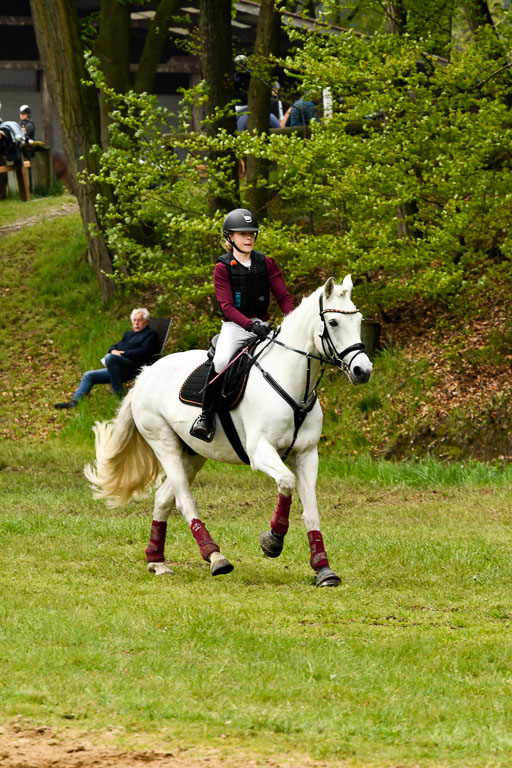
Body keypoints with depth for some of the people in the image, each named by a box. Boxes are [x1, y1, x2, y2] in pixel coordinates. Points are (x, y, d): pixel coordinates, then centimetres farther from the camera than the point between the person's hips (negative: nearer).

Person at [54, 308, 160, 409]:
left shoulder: (150, 334, 6)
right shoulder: (128, 334, 31)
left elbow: (142, 352, -9)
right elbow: (114, 346, 23)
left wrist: (123, 353, -14)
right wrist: (113, 350, -2)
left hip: (134, 367, -9)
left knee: (110, 358, -36)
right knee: (88, 376, 7)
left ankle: (118, 394, -29)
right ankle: (74, 402, -2)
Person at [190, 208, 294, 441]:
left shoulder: (266, 264, 8)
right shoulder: (223, 268, -2)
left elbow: (283, 297, 4)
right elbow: (227, 307, -12)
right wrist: (251, 325, -29)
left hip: (262, 325, 4)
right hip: (234, 327, -4)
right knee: (221, 361, -33)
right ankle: (206, 414, -18)